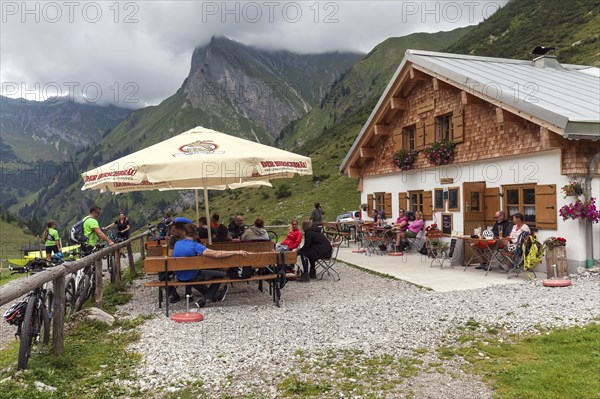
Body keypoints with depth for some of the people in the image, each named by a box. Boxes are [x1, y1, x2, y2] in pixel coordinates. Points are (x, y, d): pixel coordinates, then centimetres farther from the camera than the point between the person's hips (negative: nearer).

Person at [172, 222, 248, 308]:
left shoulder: (177, 243, -4)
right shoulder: (194, 245, -24)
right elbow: (216, 254, -33)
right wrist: (236, 252, -30)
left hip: (179, 277, 7)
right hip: (191, 278, -7)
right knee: (221, 274, 7)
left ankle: (214, 296, 48)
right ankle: (203, 300, 5)